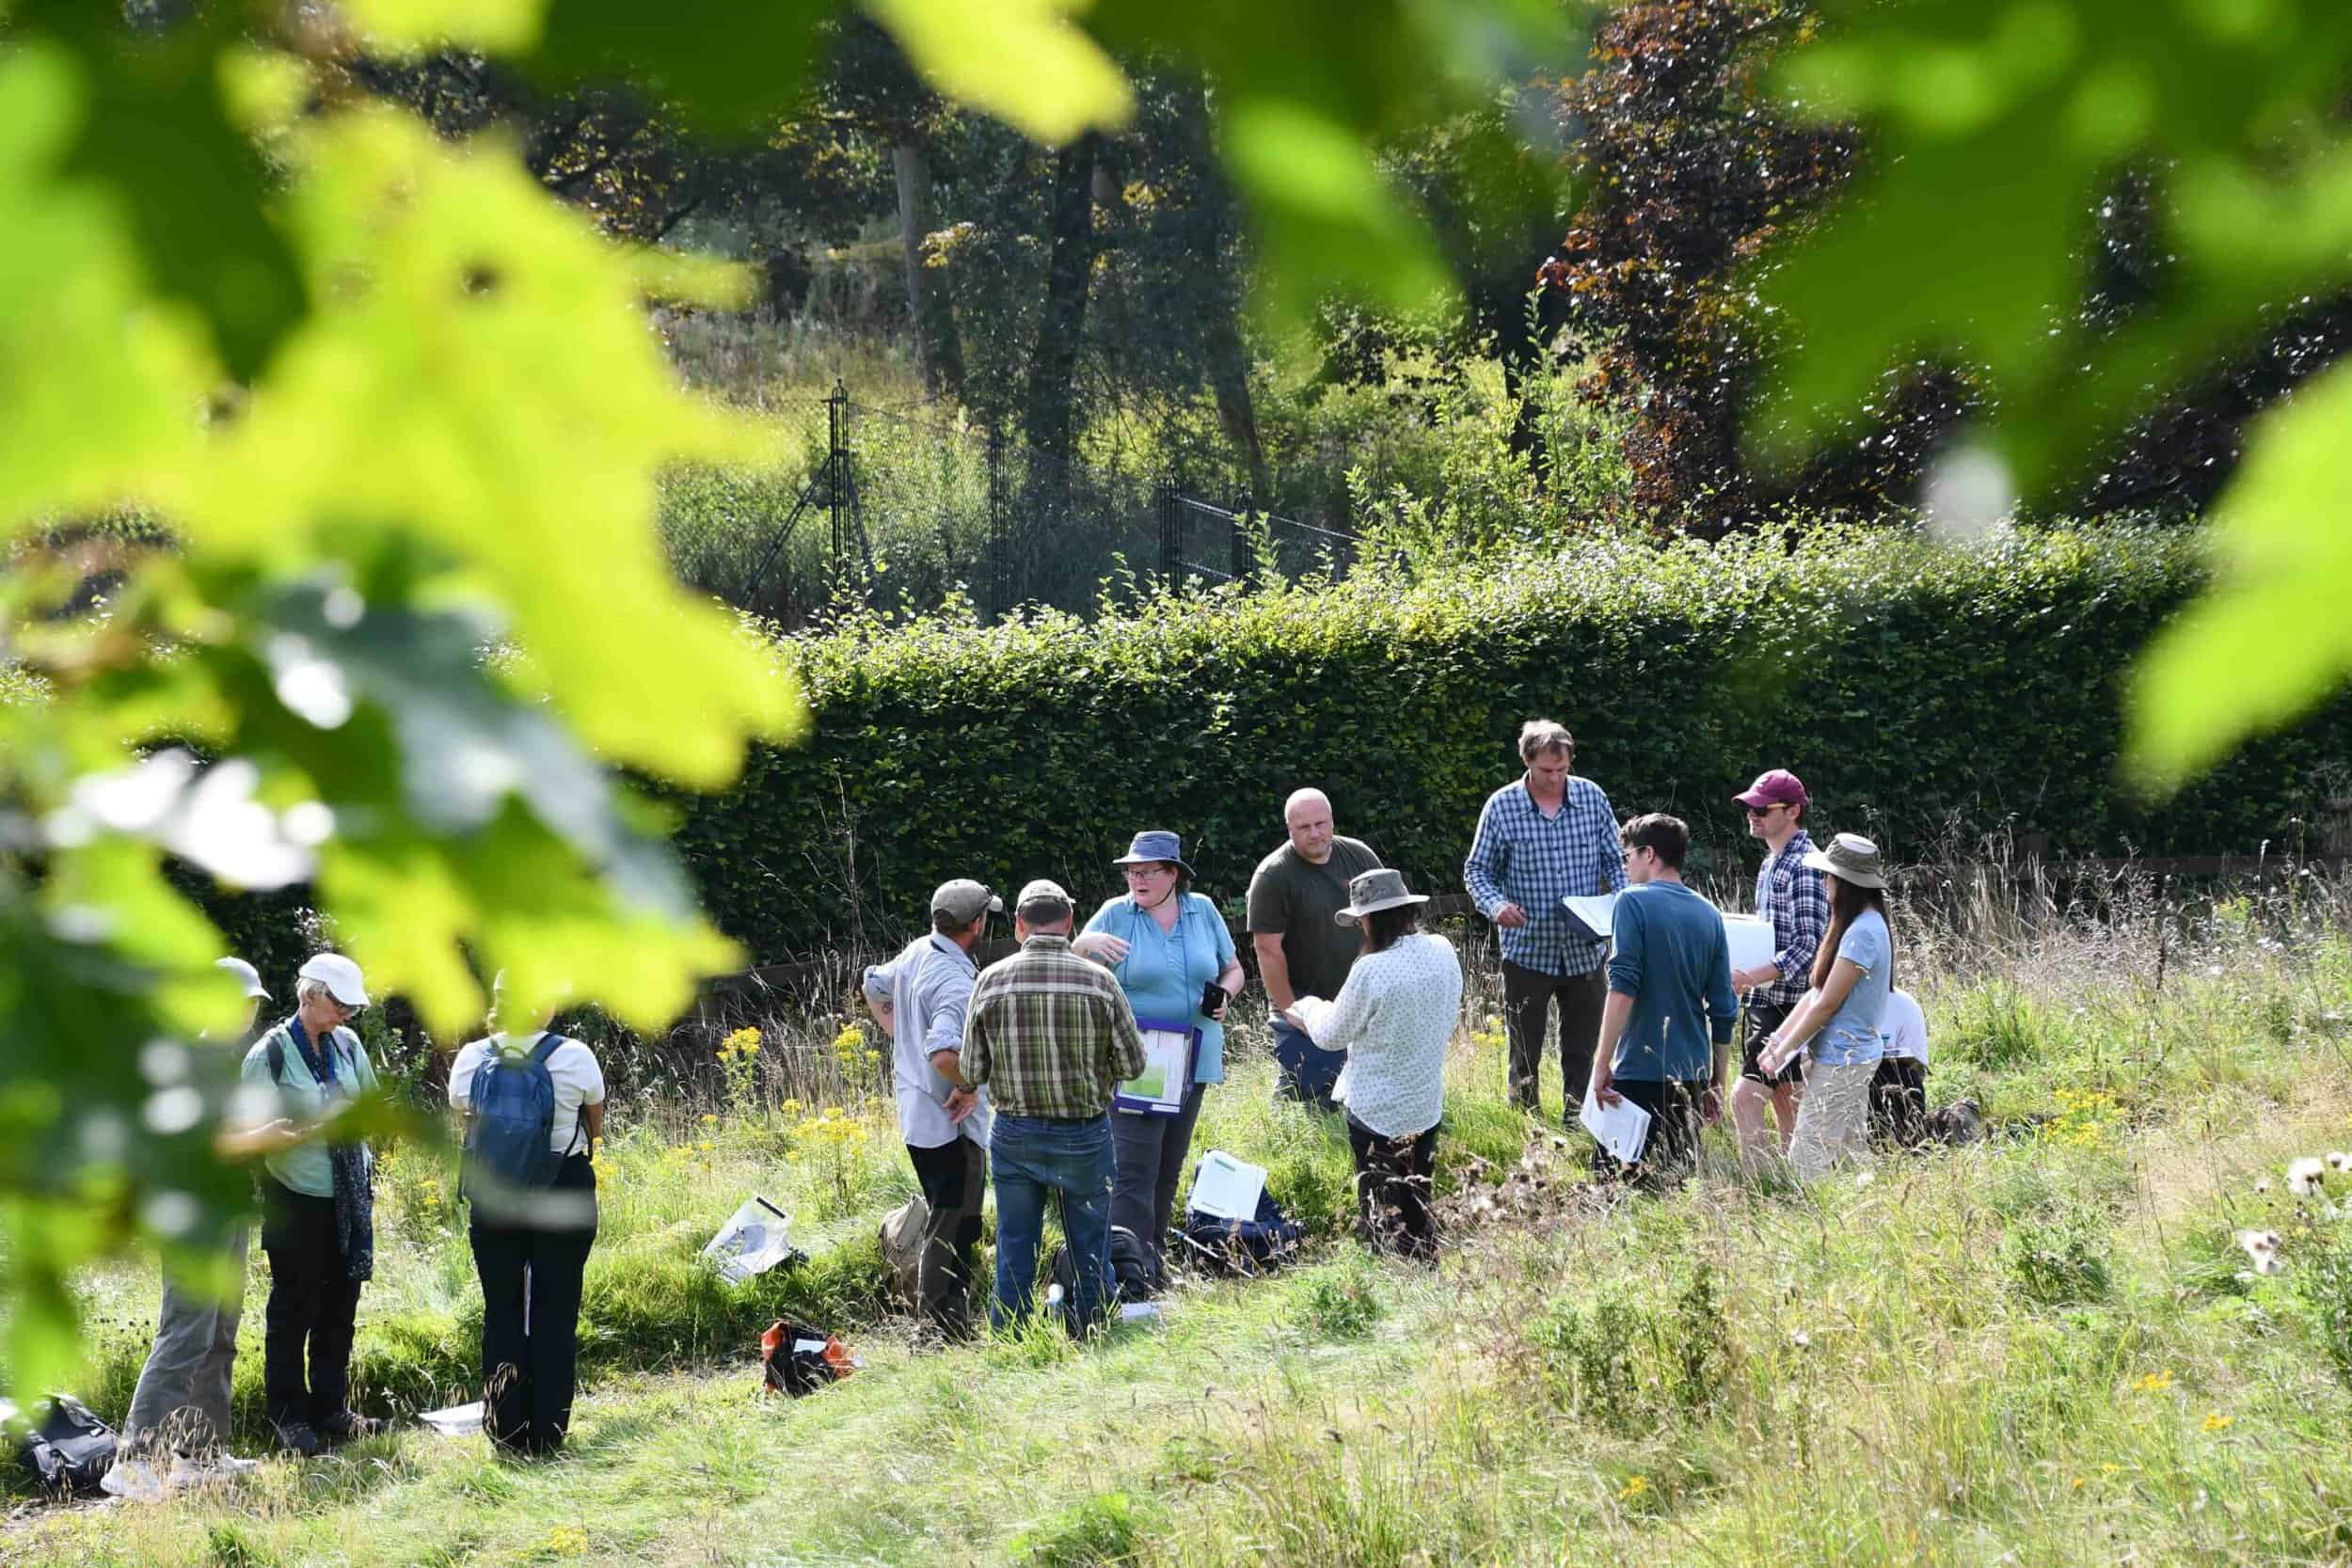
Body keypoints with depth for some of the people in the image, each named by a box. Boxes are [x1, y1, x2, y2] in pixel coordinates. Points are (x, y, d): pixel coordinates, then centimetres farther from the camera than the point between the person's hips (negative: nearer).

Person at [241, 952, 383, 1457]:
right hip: (296, 1199, -6)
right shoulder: (270, 1053, -11)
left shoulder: (347, 1044, 6)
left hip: (348, 1198, 6)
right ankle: (289, 1415, 11)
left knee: (339, 1306, 11)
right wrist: (311, 1129, -23)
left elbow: (371, 1102, 19)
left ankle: (330, 1408, 22)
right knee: (294, 1307, 2)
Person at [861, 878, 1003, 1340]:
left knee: (942, 1214, 22)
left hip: (915, 1114, 9)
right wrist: (970, 1088, -20)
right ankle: (946, 1327, -4)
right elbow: (944, 1054, -37)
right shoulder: (956, 983, -25)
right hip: (952, 1124, -9)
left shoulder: (916, 952, 4)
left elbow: (874, 987, 24)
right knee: (954, 1229, -4)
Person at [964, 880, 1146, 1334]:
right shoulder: (1099, 981, -11)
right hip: (1084, 1138, -1)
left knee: (1014, 1251, 11)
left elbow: (971, 1071, -2)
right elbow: (1133, 1063, -5)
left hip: (1014, 1137, 1)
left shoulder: (991, 981, -7)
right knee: (1089, 1251, 12)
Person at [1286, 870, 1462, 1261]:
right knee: (1419, 1209, 20)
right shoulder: (1444, 953, -6)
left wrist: (1309, 1007, 11)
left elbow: (1331, 1035, -11)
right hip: (1428, 1106, 6)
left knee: (1383, 1217, 6)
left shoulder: (1371, 972, -26)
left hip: (1377, 1114, -6)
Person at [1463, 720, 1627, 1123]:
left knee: (1582, 1055, 10)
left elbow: (1614, 862, 8)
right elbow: (1477, 870, 0)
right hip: (1528, 951, -2)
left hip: (1585, 950, 2)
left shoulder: (1592, 798, 0)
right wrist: (1494, 905, -20)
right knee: (1525, 1057, 7)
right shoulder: (1502, 806, -6)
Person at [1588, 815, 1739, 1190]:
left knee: (1615, 1179, -3)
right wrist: (1717, 1084, 18)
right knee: (1677, 1182, 11)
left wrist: (1602, 1064, -15)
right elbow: (1724, 1010, 12)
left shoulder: (1634, 903, -6)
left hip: (1640, 1073, -6)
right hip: (1692, 1074, 6)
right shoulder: (1709, 915, 11)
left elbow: (1623, 988, -16)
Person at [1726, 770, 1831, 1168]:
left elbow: (1808, 946, -23)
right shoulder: (1772, 862, 14)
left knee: (1746, 1097, -15)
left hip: (1788, 1000, -10)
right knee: (1785, 1098, 14)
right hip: (1765, 1000, 10)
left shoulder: (1805, 867, -17)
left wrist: (1750, 977, -30)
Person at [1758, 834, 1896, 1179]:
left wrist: (1784, 1051, -9)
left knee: (1807, 1161, -7)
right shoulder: (1867, 925, 12)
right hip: (1859, 1054, 10)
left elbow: (1827, 1004, -18)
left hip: (1842, 1061, -10)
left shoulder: (1862, 933, -20)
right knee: (1848, 1154, 14)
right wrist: (1778, 1040, 9)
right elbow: (1816, 992, 14)